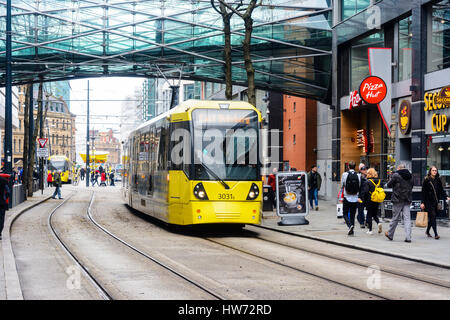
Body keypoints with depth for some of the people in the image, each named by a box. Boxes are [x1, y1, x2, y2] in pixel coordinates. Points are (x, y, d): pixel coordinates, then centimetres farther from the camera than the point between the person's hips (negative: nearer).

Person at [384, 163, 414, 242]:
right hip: (407, 200, 4)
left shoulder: (396, 175, -8)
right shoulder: (410, 176, 8)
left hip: (398, 199, -4)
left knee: (395, 218, 6)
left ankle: (390, 234, 21)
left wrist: (386, 185, 21)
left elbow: (389, 185, 0)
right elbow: (411, 186, 15)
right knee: (407, 218, 1)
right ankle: (408, 237, -7)